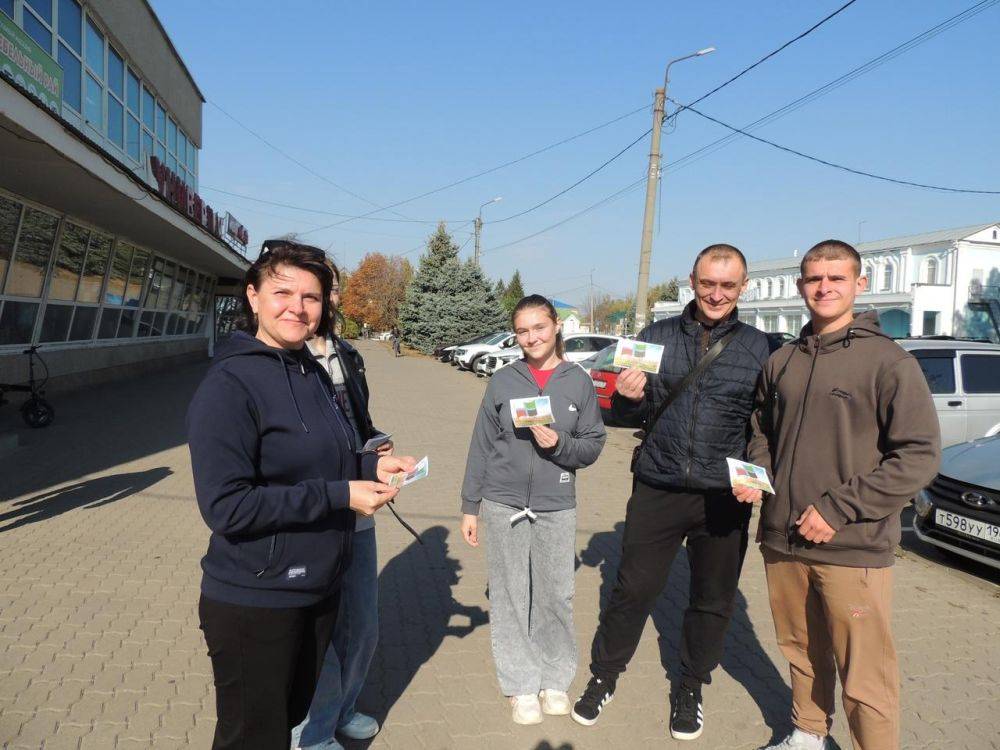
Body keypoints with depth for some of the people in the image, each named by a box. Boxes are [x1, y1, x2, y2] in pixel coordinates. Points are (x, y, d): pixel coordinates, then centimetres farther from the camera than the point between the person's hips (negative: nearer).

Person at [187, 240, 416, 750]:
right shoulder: (230, 384, -20)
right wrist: (339, 495, -25)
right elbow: (226, 506, -25)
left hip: (319, 592, 8)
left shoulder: (313, 372, 5)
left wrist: (370, 466, -2)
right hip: (255, 603, -7)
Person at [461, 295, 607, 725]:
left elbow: (593, 446, 3)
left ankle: (555, 679, 26)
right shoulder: (503, 381, 0)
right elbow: (482, 447, 3)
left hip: (557, 507, 0)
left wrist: (560, 444, -18)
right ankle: (520, 684, 21)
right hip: (503, 504, 0)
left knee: (556, 595, 6)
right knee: (510, 596, 6)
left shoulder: (579, 381, 1)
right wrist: (470, 506, 4)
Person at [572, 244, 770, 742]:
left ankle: (690, 689, 36)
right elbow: (628, 416, 6)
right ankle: (603, 677, 29)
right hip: (657, 490, 0)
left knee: (712, 601, 14)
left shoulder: (758, 347, 1)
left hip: (724, 497, 1)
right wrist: (628, 399, -17)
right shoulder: (657, 336, 2)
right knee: (632, 590, 7)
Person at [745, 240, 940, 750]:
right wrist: (756, 475, 2)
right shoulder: (782, 361, 10)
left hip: (854, 548, -5)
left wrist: (839, 508, -15)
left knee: (864, 678, 1)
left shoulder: (887, 360, -7)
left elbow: (920, 456, -11)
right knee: (802, 652, 19)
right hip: (782, 539, 5)